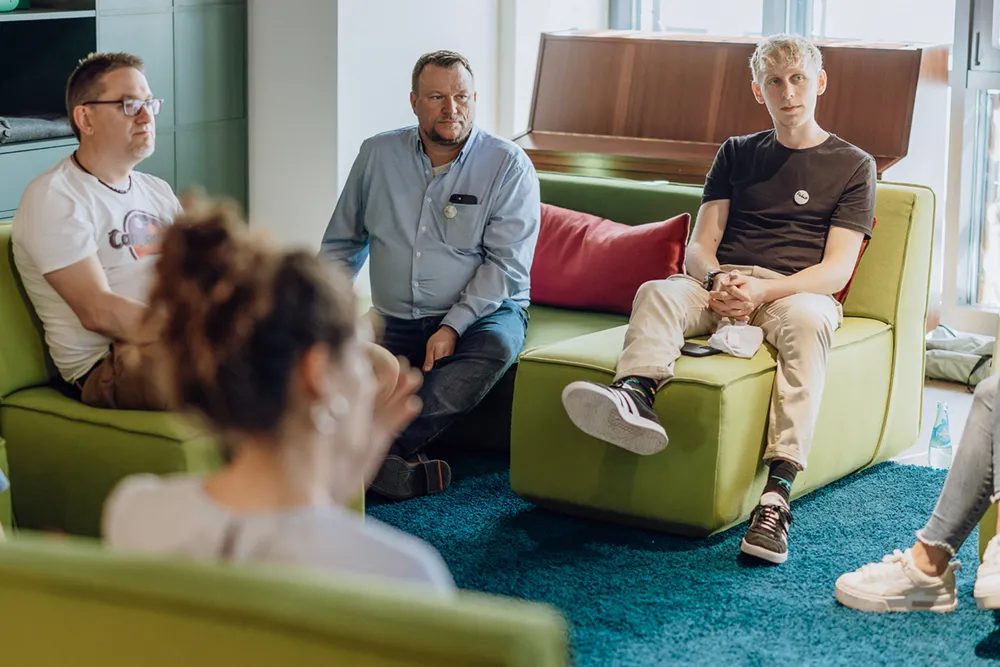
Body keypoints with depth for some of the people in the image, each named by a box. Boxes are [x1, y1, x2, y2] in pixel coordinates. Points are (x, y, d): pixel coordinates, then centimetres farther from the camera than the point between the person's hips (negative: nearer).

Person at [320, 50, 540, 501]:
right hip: (395, 322, 3)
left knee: (496, 346, -38)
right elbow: (342, 242, 18)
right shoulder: (378, 155, 7)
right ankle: (409, 466, -35)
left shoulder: (509, 166, -3)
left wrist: (453, 326, -21)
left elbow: (507, 263, -9)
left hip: (482, 312, -3)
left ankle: (383, 450, -42)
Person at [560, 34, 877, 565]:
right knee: (658, 292, -28)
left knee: (807, 320, -38)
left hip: (797, 293, -3)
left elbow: (836, 271, -1)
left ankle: (777, 491, -51)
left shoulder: (853, 165, 11)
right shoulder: (737, 153, 22)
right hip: (722, 286, 3)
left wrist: (761, 290, -18)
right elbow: (699, 247, 13)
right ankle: (634, 396, -60)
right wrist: (717, 281, -12)